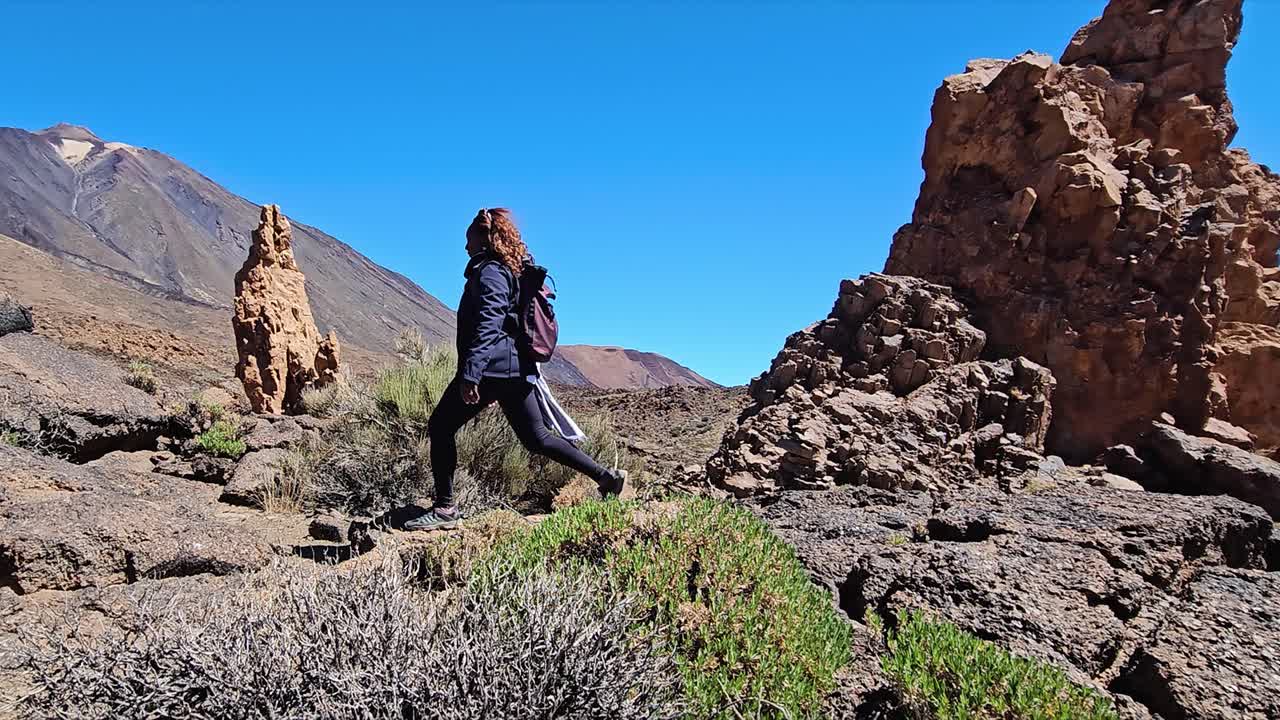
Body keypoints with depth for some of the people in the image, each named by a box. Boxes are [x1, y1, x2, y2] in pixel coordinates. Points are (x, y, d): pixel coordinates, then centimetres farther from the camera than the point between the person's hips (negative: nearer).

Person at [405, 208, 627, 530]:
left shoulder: (489, 272, -8)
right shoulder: (512, 270, 22)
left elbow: (487, 326, -20)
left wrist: (470, 374, -26)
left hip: (492, 367, -9)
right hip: (516, 368, 9)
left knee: (441, 426, 2)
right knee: (536, 437, 11)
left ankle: (445, 508, 3)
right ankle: (606, 476, 7)